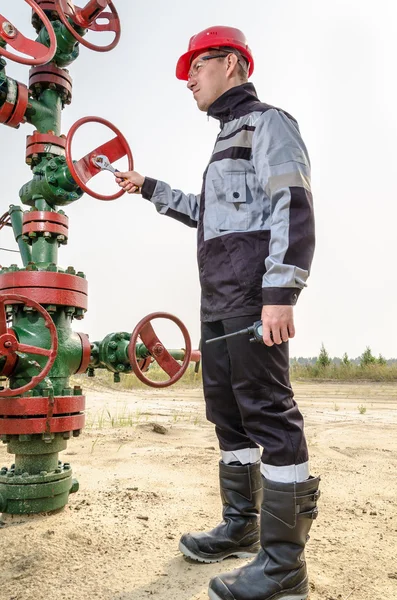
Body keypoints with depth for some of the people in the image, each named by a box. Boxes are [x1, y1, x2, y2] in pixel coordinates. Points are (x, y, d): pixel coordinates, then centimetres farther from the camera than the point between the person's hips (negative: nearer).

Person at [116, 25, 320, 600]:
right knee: (228, 410, 11)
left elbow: (293, 208, -13)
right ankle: (242, 525, 25)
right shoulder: (229, 138, 29)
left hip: (254, 292, -10)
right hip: (219, 296, 10)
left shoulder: (268, 121, 1)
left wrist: (279, 292, -23)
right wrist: (150, 188, 35)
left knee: (267, 412, -10)